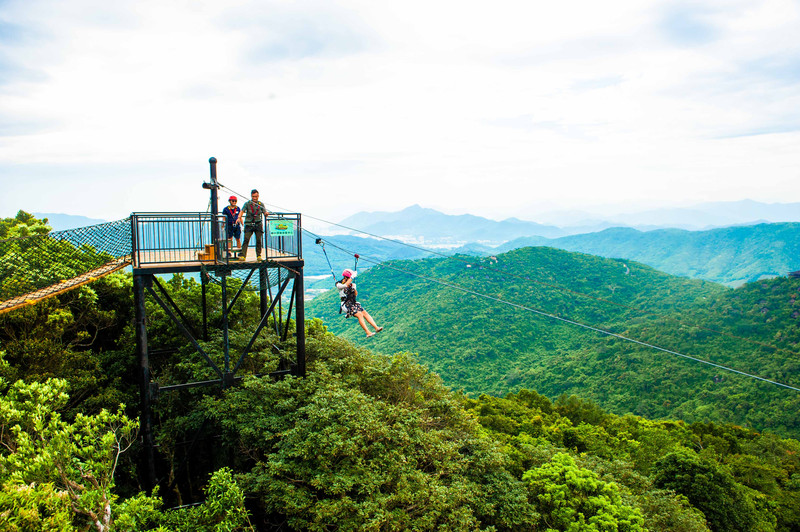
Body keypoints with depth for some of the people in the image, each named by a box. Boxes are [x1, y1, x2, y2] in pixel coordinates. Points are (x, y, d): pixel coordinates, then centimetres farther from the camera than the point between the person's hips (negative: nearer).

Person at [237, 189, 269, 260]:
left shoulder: (261, 204, 9)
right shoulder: (247, 203, 4)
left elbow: (265, 213, 2)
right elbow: (242, 211, -8)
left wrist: (266, 213, -23)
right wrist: (239, 218, -27)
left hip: (258, 224, 1)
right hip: (249, 224, -1)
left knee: (259, 240, -2)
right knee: (246, 239, -11)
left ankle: (258, 255, 8)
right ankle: (242, 255, -13)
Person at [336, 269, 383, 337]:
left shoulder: (351, 284, 15)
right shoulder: (339, 285, -4)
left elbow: (356, 294, 14)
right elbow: (346, 285, -26)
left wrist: (354, 288, -3)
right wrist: (352, 277, -22)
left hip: (354, 303, 6)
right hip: (346, 305, -6)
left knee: (365, 313, -15)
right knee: (359, 314, -25)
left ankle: (376, 328, -22)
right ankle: (368, 333, -31)